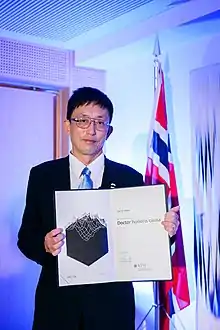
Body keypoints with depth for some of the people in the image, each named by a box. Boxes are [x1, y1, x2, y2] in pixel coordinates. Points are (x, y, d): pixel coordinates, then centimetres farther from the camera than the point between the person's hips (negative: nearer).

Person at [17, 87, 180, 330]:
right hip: (57, 302, 1)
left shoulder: (130, 178, -2)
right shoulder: (41, 175, 0)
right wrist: (44, 245, -18)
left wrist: (164, 231, -20)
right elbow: (26, 236, 2)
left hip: (113, 303, 0)